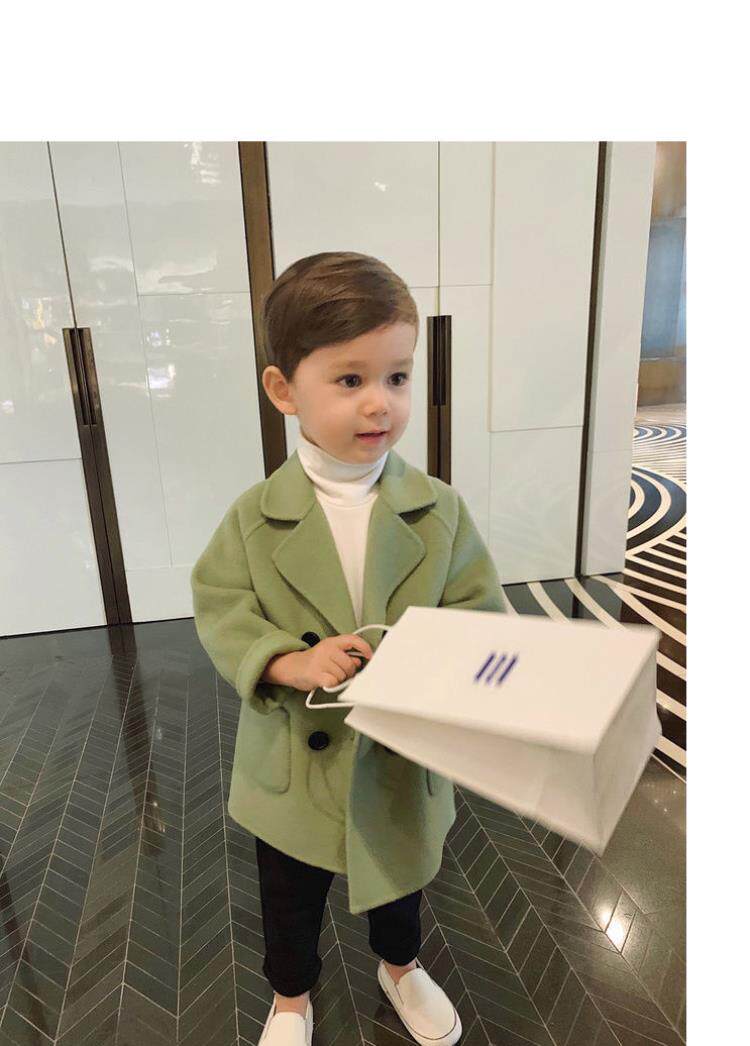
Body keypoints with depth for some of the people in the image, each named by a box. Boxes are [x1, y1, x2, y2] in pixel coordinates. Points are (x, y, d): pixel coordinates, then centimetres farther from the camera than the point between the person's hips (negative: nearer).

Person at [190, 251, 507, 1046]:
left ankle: (401, 966, 62)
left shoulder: (439, 508, -14)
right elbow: (221, 614, -13)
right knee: (290, 898, 25)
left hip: (403, 759, 2)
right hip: (294, 766, -1)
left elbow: (480, 612, -10)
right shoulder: (255, 516, -15)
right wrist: (290, 662, -29)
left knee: (400, 879, 29)